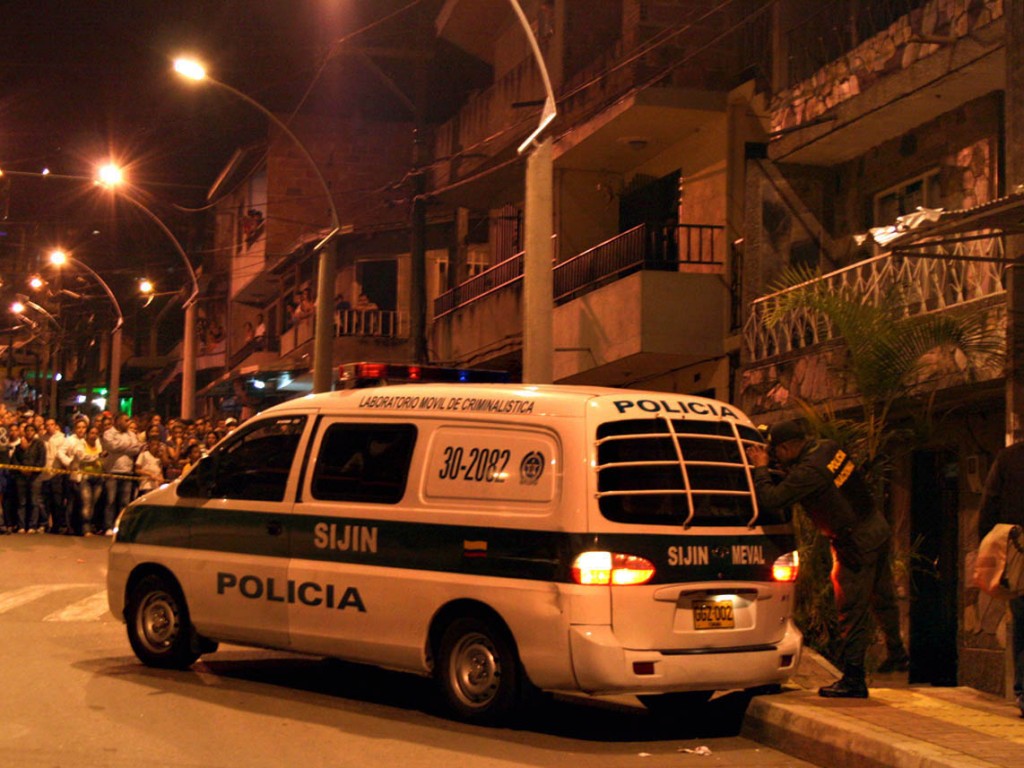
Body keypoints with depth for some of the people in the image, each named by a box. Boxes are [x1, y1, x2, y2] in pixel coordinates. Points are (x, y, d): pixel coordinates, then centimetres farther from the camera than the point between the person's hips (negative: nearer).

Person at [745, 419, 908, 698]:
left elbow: (771, 499, -28)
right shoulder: (826, 447, 2)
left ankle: (853, 680, -1)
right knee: (882, 599, 25)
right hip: (878, 529, 9)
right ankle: (897, 654, 43)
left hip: (857, 544, -9)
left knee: (852, 612, -4)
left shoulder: (808, 472, -25)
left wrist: (761, 468, -14)